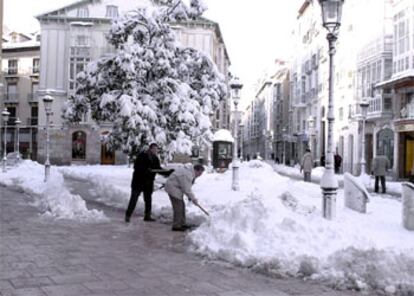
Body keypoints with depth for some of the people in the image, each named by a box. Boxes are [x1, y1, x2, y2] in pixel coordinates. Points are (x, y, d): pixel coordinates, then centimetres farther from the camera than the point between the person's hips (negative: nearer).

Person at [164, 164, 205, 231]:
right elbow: (186, 189, -24)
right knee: (178, 207, -10)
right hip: (173, 188, -11)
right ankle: (176, 226, -4)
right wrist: (193, 198, -15)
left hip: (176, 187, 11)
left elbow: (187, 187, 14)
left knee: (182, 206, 13)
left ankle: (182, 224, 21)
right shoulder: (187, 174, -27)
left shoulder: (191, 172, 6)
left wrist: (190, 197, 8)